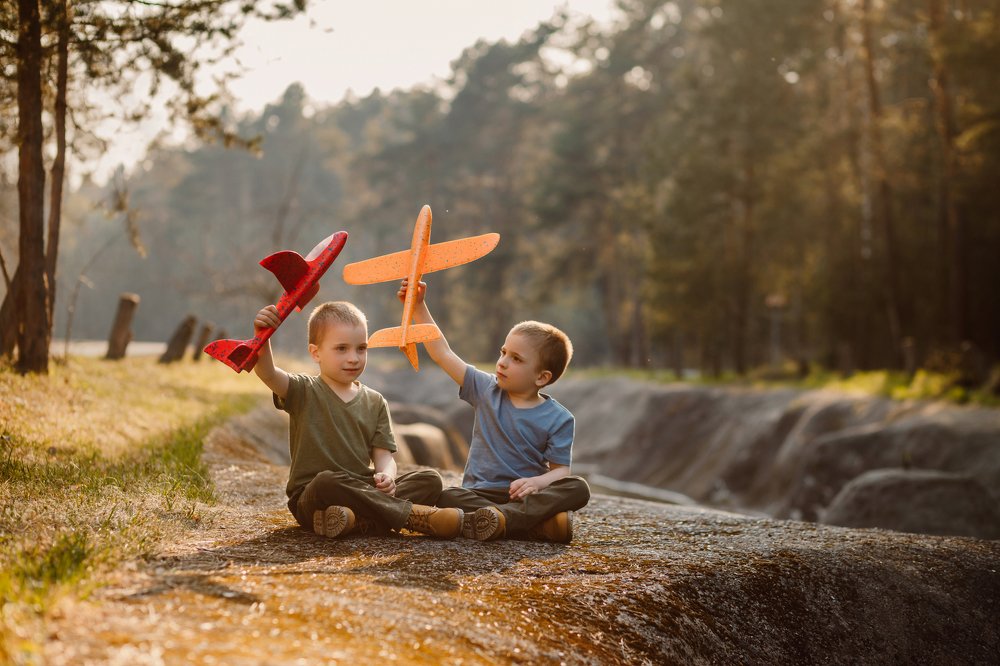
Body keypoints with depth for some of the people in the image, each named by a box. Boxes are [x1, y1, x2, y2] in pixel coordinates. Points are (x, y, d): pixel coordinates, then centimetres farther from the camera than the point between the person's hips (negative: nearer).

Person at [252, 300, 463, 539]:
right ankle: (414, 516, -33)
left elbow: (383, 454, 6)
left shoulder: (375, 403, 12)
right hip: (311, 499, -4)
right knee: (326, 481, -39)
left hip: (362, 490, 4)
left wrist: (386, 475, -18)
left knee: (430, 480, -13)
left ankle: (358, 522, -35)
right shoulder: (303, 392, 2)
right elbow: (268, 373, -17)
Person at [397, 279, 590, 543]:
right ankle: (540, 523, -39)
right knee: (446, 496, -30)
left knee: (578, 488, -29)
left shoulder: (558, 419, -2)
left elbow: (561, 470, -4)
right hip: (480, 493, 2)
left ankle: (501, 518, -47)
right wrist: (418, 306, 5)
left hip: (524, 495, -2)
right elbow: (443, 353, 8)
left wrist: (537, 482, -27)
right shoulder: (487, 390, 7)